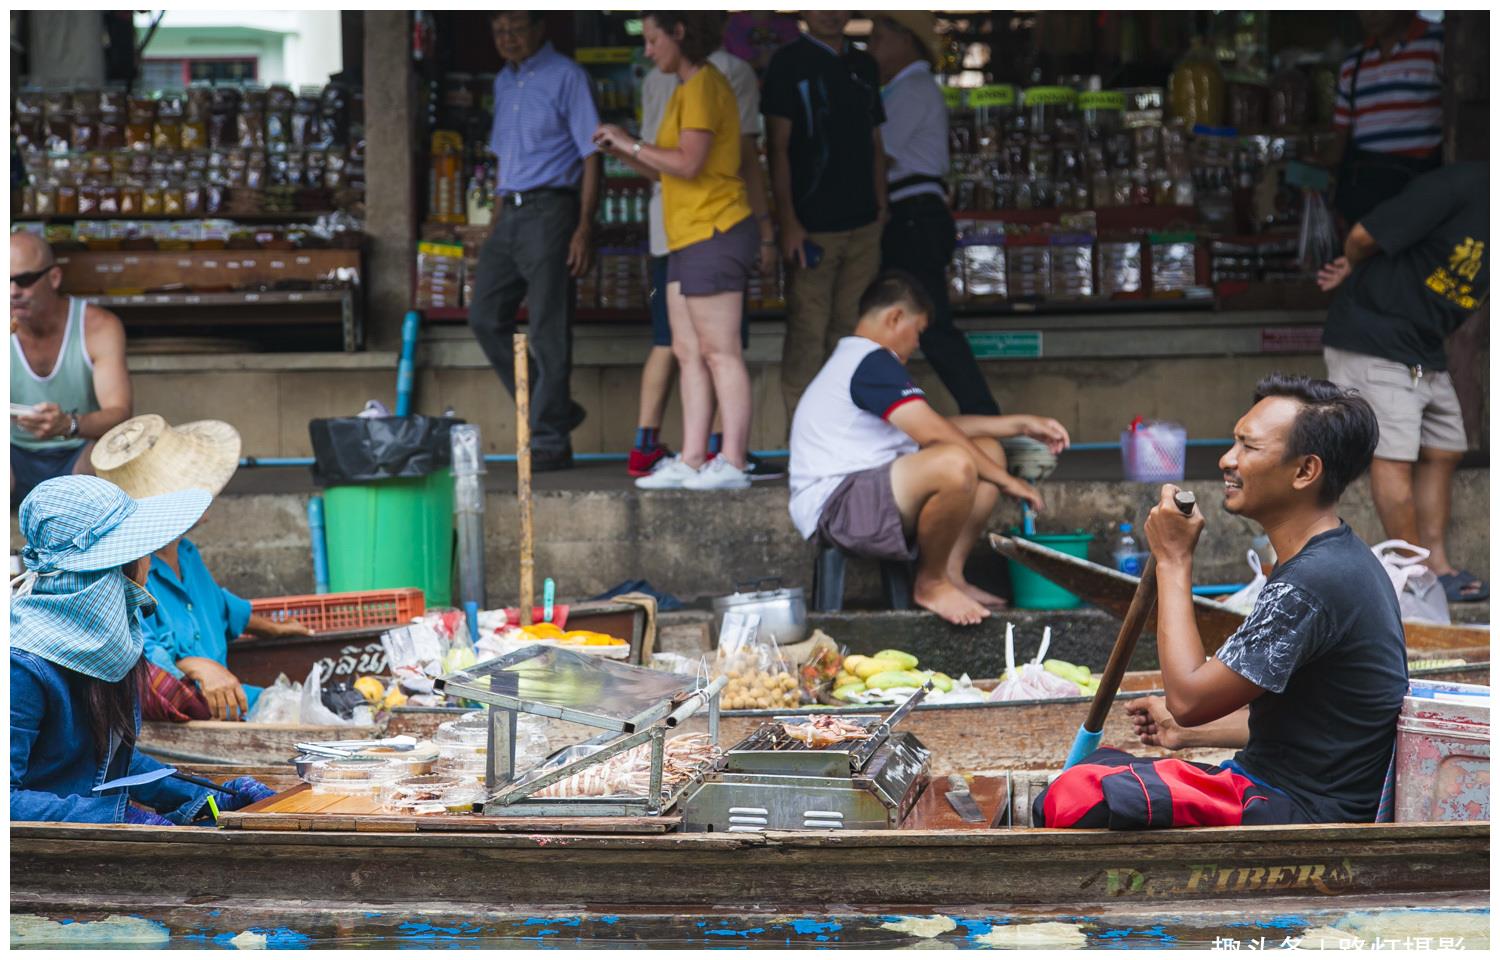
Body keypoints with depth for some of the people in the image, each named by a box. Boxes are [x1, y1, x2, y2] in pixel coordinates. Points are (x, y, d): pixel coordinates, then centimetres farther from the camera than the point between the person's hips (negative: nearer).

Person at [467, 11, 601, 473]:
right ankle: (552, 410, 15)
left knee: (547, 331, -6)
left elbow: (591, 155, -7)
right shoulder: (504, 82, 18)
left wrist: (585, 227, -15)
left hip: (550, 211, -8)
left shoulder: (566, 77, -4)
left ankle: (551, 440, 0)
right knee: (485, 316, 5)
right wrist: (497, 223, 17)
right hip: (509, 213, 8)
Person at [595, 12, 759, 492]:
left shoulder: (703, 86, -10)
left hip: (713, 233, -10)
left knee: (719, 351, -10)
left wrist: (632, 144, -10)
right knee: (688, 352, 7)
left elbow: (689, 164, -20)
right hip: (689, 237, 10)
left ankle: (733, 464, -9)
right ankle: (692, 461, 8)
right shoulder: (687, 89, 21)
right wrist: (624, 153, 9)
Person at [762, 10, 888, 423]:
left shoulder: (864, 66, 14)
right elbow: (778, 146, -7)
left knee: (851, 332, 10)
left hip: (864, 225, 6)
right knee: (807, 334, -6)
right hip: (813, 227, -6)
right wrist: (788, 221, -13)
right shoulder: (789, 63, -3)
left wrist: (882, 211, 12)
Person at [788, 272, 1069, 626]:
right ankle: (930, 584, -13)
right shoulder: (871, 361, -12)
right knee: (956, 463, -35)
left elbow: (937, 425, 23)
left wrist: (1020, 425, 18)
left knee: (989, 450, 11)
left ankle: (950, 574, 3)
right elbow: (933, 434, -20)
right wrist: (1005, 481, -12)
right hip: (834, 507, -11)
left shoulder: (854, 360, 23)